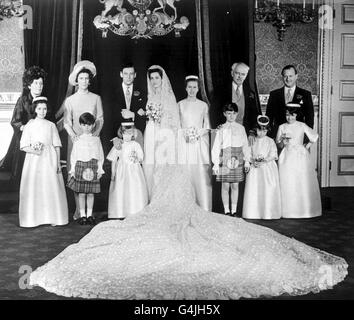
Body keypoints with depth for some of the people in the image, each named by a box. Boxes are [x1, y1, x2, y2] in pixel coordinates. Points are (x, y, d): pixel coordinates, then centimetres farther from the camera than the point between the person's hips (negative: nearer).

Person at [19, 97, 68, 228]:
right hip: (34, 160, 0)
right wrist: (33, 151, -16)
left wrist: (58, 163, 0)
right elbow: (24, 147, 3)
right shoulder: (29, 126, 5)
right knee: (33, 189, -2)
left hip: (49, 160, 0)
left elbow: (57, 146, 6)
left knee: (51, 187, -2)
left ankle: (53, 217, 5)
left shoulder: (51, 125, 7)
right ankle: (34, 217, 7)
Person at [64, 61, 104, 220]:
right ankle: (78, 209, 3)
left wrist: (96, 133, -9)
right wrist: (74, 136, -12)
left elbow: (100, 119, 7)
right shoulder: (70, 100, 8)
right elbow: (67, 123, 4)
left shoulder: (96, 98, 9)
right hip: (75, 139, 0)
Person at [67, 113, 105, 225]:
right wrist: (73, 169, -1)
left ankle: (89, 215, 15)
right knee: (81, 193, 2)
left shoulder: (96, 139, 7)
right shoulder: (77, 140, 5)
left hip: (93, 167, 1)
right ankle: (82, 215, 11)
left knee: (91, 192, 5)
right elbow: (73, 156, 5)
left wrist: (100, 169, 2)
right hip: (80, 166, 0)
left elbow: (100, 156, 8)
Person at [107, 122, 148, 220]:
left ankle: (135, 213, 0)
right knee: (121, 192, -2)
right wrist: (113, 173, 4)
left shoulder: (135, 145, 1)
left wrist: (136, 159, -18)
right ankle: (122, 214, 5)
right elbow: (113, 161, 8)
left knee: (134, 192, -6)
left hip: (134, 171, -1)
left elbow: (141, 159, 3)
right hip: (121, 172, 1)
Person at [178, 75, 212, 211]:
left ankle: (203, 207, 1)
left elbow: (207, 127, 8)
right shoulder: (180, 104, 9)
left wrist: (198, 134, -9)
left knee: (201, 173, -5)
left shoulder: (203, 105, 9)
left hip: (200, 141, 0)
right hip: (184, 142, 0)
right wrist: (184, 134, -9)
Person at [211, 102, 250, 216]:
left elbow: (245, 145, 9)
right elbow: (216, 147, 2)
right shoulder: (222, 129, 3)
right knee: (225, 186, 0)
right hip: (225, 159, -1)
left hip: (238, 159, 2)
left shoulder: (240, 128, 8)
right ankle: (226, 211, 9)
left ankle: (234, 211, 13)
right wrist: (216, 164, -3)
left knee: (235, 186, 6)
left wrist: (247, 161, 4)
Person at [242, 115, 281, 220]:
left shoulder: (270, 141, 3)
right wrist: (253, 161, -9)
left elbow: (273, 155, -4)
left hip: (268, 169, -2)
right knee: (253, 190, -3)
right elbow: (249, 154, 10)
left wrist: (265, 160, -17)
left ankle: (268, 213, -1)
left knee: (268, 190, -8)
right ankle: (254, 212, 5)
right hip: (255, 168, 3)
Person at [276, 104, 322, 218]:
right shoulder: (282, 127, 5)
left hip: (300, 156, 0)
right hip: (287, 157, 1)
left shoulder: (302, 126, 3)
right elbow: (279, 145, 6)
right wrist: (283, 141, -14)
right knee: (287, 183, -5)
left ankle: (303, 208, 8)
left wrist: (306, 147, 6)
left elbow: (314, 137, 14)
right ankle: (289, 210, 0)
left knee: (302, 182, -2)